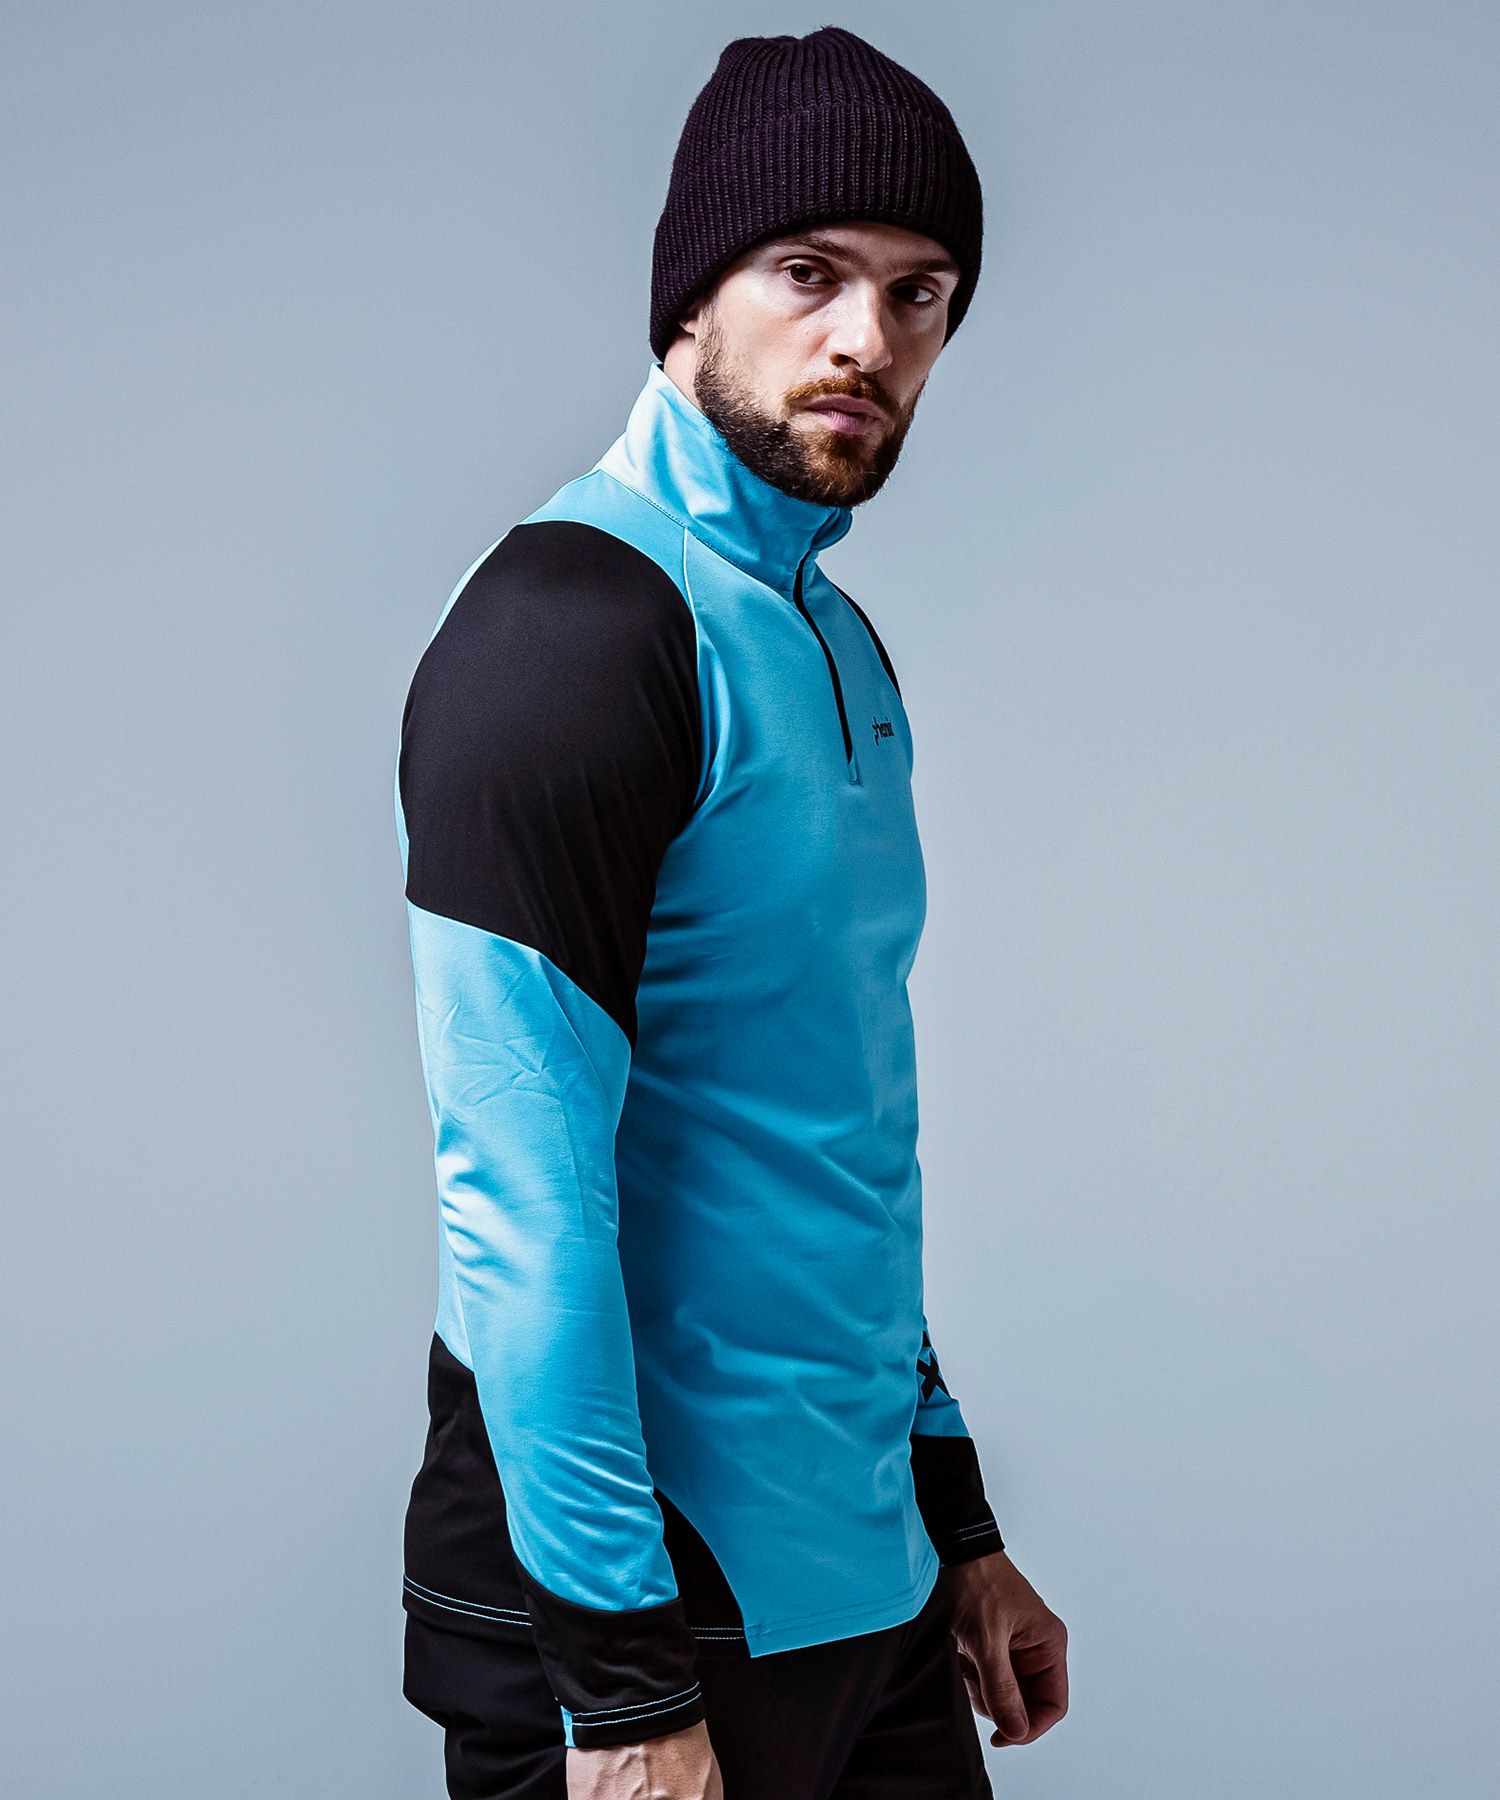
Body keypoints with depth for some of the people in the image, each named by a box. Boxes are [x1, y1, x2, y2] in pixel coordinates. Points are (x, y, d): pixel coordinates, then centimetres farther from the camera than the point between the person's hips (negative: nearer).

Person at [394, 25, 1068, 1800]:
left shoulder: (837, 642, 11)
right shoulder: (574, 622, -17)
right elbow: (521, 1197, -21)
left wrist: (955, 1522, 16)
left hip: (863, 1582, 8)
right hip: (658, 1595, -8)